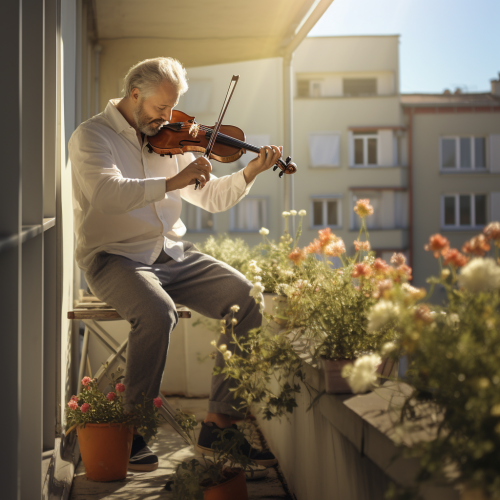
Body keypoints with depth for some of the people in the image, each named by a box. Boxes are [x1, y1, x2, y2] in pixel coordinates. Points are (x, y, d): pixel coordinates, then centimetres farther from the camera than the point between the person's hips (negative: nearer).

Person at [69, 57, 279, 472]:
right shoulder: (93, 135, -2)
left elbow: (212, 198, 16)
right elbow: (108, 193, -23)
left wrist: (252, 171, 0)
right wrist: (173, 182, -28)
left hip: (172, 254, 6)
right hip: (115, 255, -6)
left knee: (246, 297, -16)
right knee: (158, 312, -35)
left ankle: (220, 418, -8)